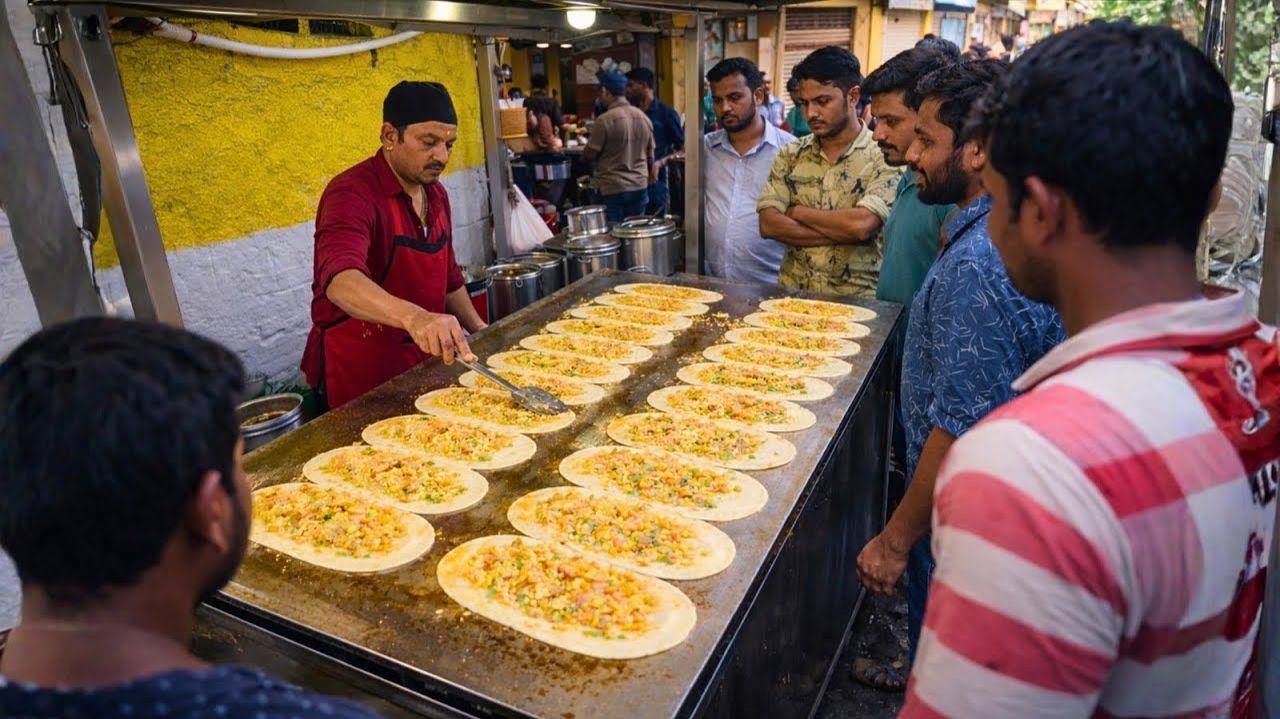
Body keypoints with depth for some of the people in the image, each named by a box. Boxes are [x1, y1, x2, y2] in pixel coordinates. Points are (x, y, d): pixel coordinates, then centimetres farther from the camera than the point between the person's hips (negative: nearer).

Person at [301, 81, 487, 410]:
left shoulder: (436, 193, 6)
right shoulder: (353, 194, -21)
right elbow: (340, 280, -40)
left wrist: (478, 329, 8)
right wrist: (413, 316, -56)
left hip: (422, 360, 8)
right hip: (358, 372, -7)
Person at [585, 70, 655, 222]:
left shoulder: (605, 120, -13)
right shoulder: (644, 117, 6)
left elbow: (589, 155, -8)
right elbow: (650, 156, 12)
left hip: (612, 189, -5)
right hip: (640, 187, 6)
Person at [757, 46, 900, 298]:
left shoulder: (884, 156, -3)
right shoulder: (791, 154, 9)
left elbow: (861, 225, -17)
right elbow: (768, 224, -2)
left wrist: (797, 212, -5)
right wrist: (841, 232, -10)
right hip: (792, 294, 2)